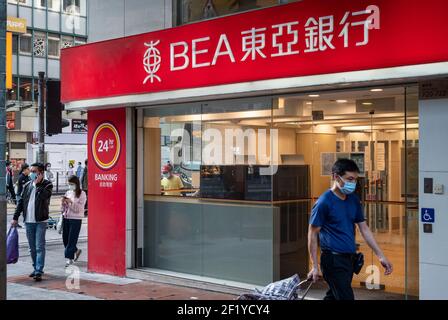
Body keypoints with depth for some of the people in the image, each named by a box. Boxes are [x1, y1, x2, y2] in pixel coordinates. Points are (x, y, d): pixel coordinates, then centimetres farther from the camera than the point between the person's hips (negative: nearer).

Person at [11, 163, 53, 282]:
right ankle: (36, 268, 23)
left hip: (40, 221, -5)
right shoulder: (27, 185, 12)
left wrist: (37, 184, -14)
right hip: (28, 221, 5)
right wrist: (15, 217, 9)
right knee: (32, 248, 12)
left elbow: (44, 196, -23)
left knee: (40, 247, -8)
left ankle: (39, 271, -9)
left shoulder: (47, 185, -2)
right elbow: (21, 202, 13)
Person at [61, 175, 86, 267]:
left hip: (76, 219, -6)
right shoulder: (68, 192, 10)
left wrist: (71, 202, -22)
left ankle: (69, 258, 3)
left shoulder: (82, 194, -6)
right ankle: (75, 251, 32)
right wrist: (63, 203, -6)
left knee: (72, 239, -5)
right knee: (65, 238, 10)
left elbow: (79, 208, -14)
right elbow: (64, 208, 14)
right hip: (66, 217, 6)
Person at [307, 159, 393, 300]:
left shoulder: (354, 200, 8)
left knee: (333, 296, 15)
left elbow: (364, 228, 14)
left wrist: (380, 255, 9)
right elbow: (312, 235, -8)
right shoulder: (324, 202, -12)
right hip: (333, 260, -7)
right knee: (346, 297, -8)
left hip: (349, 258, 7)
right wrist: (315, 266, -10)